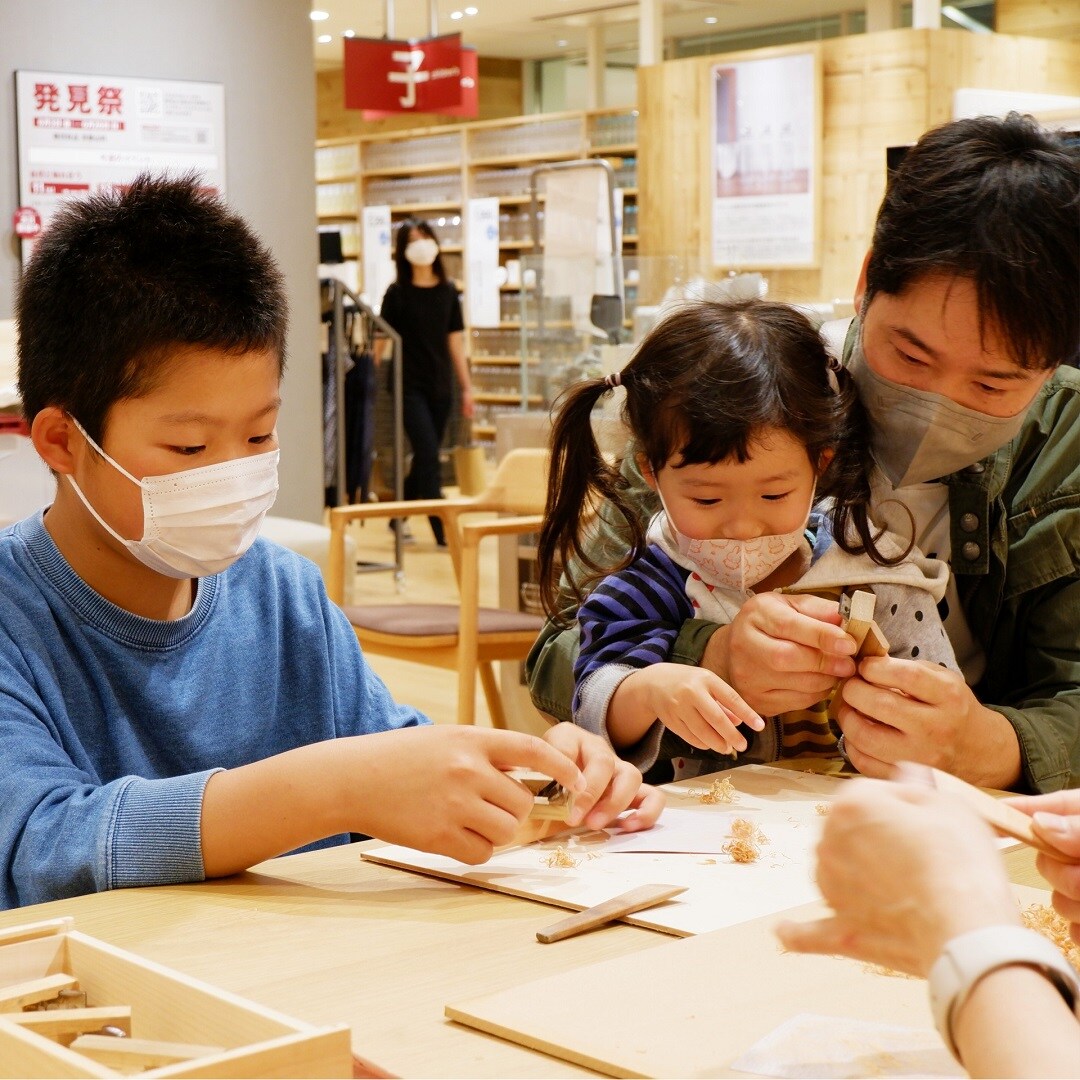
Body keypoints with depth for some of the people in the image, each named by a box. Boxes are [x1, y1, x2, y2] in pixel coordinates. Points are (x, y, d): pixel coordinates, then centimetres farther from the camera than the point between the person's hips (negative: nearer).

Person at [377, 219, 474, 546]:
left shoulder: (448, 291, 7)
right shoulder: (397, 293, -3)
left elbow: (455, 342, 10)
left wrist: (467, 387, 10)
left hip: (440, 387, 4)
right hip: (409, 386, -4)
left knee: (424, 458, 11)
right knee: (429, 455, -11)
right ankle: (442, 528, -10)